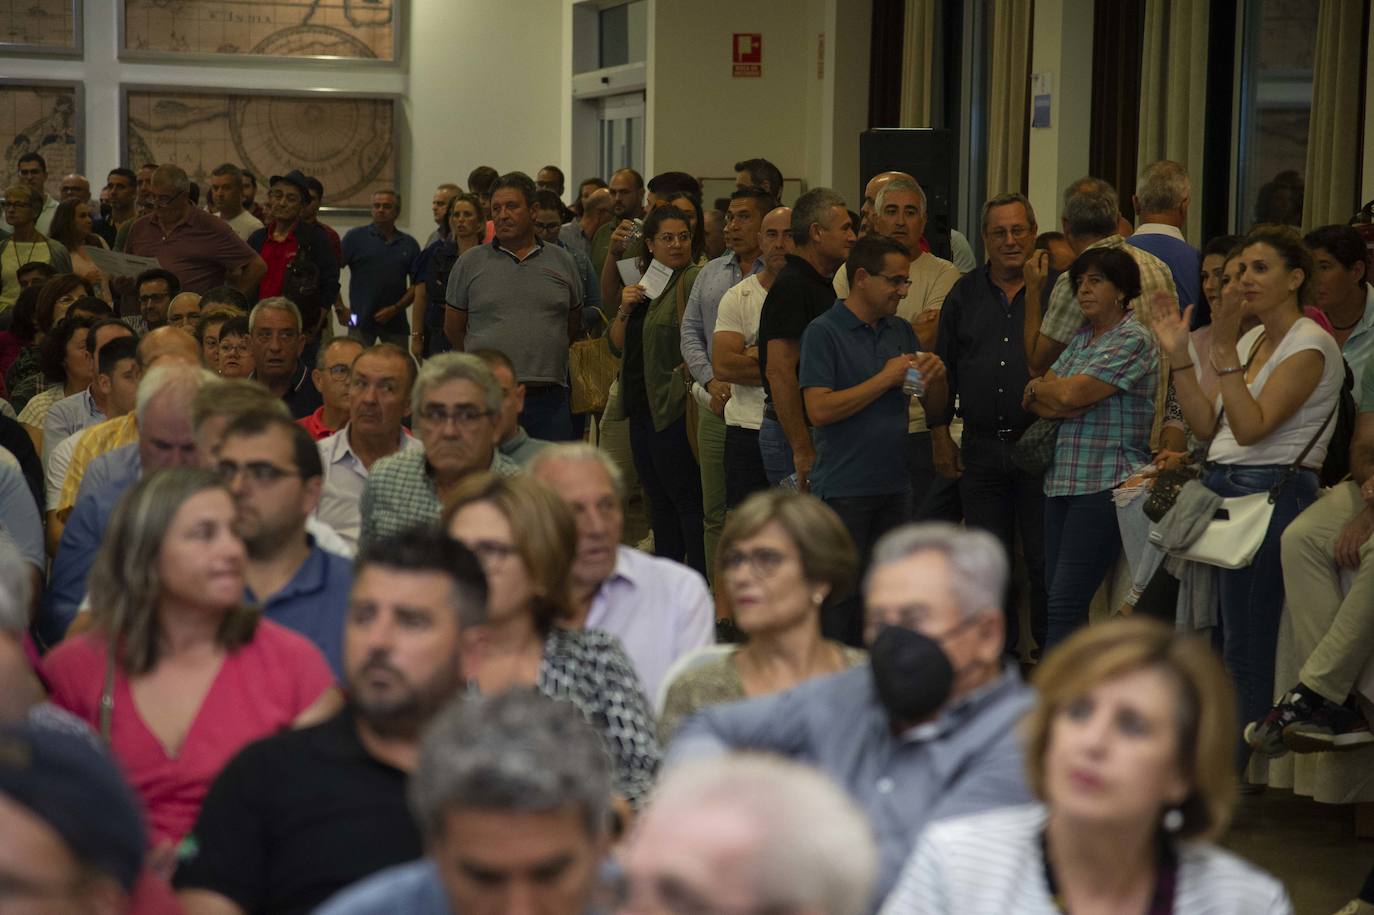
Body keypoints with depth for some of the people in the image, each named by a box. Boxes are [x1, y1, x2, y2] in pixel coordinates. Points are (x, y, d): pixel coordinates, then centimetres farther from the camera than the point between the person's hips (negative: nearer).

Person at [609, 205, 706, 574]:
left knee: (686, 498, -6)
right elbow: (617, 346, 15)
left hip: (676, 408, -9)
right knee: (658, 499, 15)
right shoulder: (641, 283, 16)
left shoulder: (695, 280, -10)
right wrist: (624, 310, 0)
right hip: (643, 406, 9)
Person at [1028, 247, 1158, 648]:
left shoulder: (1134, 340, -8)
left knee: (1065, 603, -12)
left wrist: (1038, 387, 4)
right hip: (1064, 479, 8)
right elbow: (1035, 402, 12)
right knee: (1056, 597, 6)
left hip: (1106, 483, -8)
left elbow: (1071, 394, -17)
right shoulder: (1081, 338, 18)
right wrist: (1053, 401, -10)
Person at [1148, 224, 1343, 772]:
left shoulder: (1310, 345, -9)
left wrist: (1224, 352, -23)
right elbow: (1208, 425, 13)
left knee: (1246, 649, -7)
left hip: (1271, 495, -9)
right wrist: (1179, 356, 7)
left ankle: (1234, 774, -2)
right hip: (1222, 490, 9)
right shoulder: (1252, 340, 17)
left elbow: (1252, 427, -19)